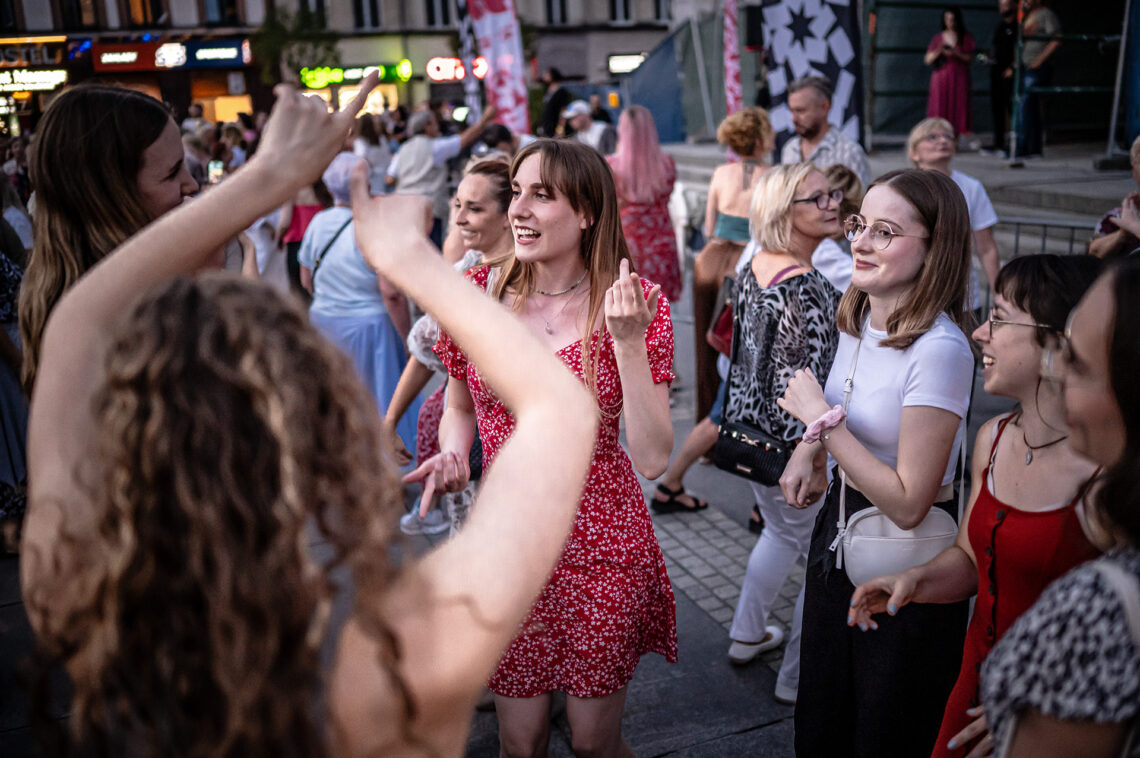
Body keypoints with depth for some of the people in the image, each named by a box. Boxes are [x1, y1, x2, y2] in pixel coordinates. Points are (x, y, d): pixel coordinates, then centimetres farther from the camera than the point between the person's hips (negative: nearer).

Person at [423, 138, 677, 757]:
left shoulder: (636, 304, -9)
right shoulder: (477, 292, -3)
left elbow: (653, 460, -16)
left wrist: (627, 341, -24)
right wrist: (453, 453, -8)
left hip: (602, 549, -2)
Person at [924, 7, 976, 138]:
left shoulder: (966, 37, 8)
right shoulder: (937, 38, 10)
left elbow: (970, 59, 1)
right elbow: (927, 60, 6)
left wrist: (956, 53, -14)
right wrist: (938, 51, -12)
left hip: (959, 78, -1)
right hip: (941, 78, 1)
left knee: (958, 108, -7)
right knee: (941, 109, -7)